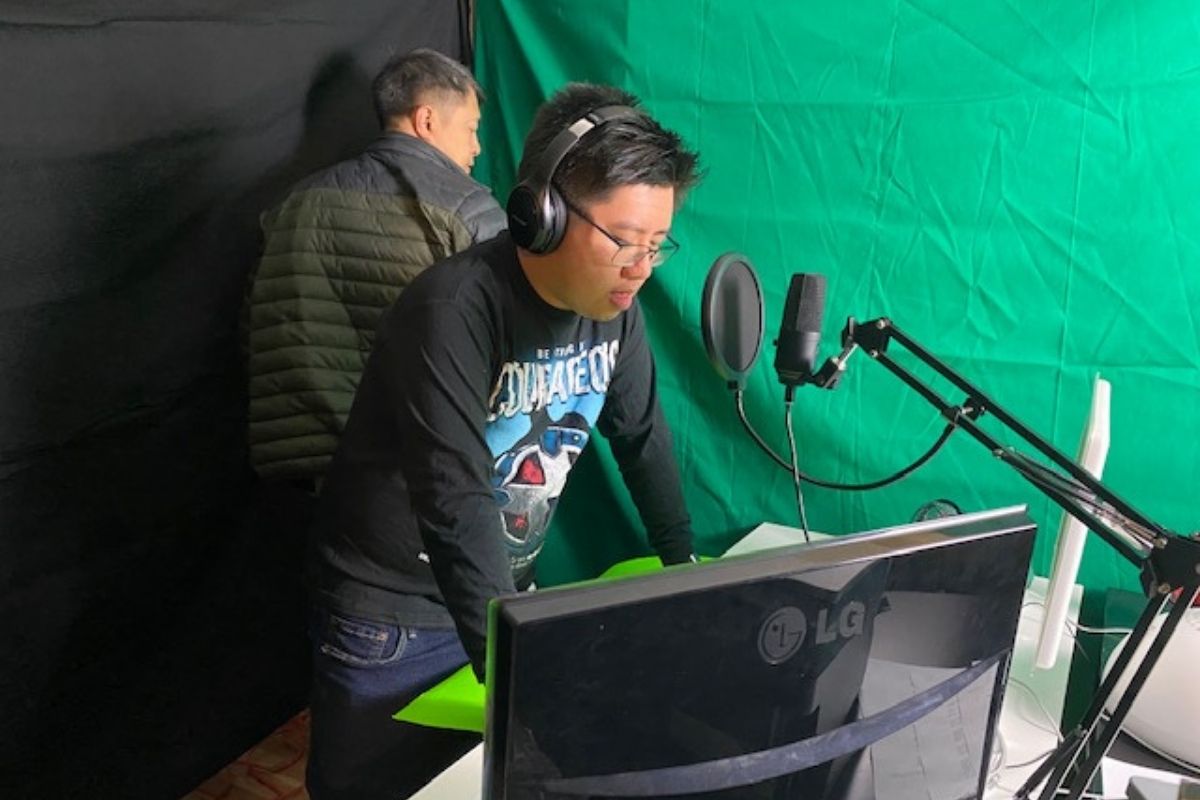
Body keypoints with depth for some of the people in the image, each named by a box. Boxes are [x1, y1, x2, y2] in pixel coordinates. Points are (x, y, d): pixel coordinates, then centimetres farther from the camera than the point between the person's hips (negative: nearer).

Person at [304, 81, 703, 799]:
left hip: (504, 595, 6)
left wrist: (685, 566, 11)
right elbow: (457, 507, -35)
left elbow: (641, 434, 8)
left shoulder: (613, 303, -6)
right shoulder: (453, 313, -29)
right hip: (391, 613, -6)